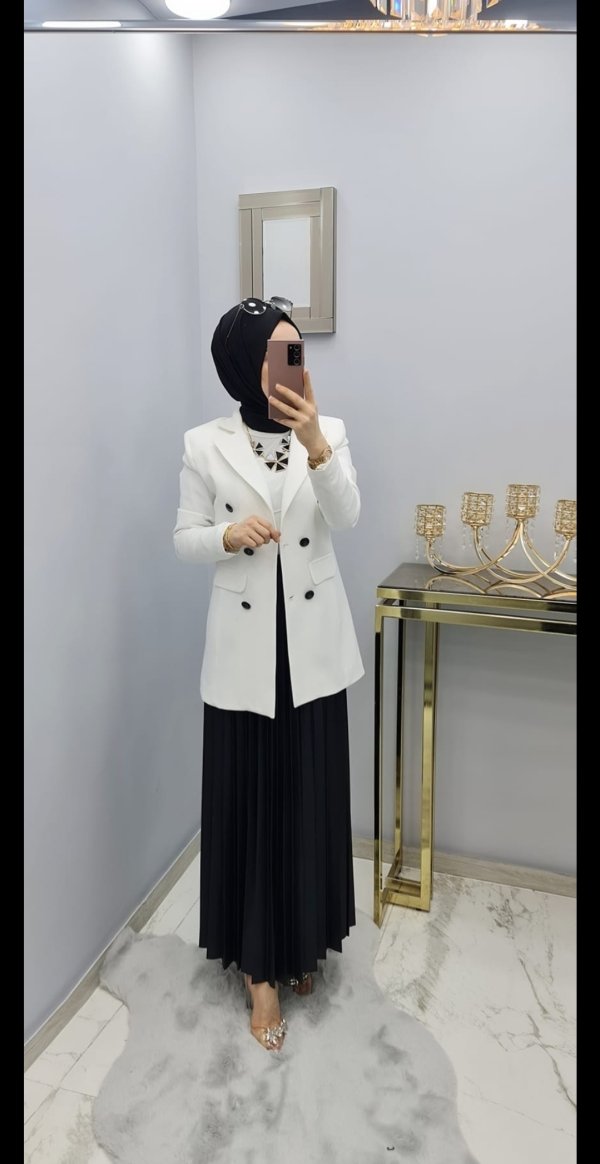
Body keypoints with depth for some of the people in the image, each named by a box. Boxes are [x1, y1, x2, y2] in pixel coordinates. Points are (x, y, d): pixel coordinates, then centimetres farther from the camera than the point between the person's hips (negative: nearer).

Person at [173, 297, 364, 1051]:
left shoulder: (329, 431, 1)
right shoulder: (205, 445, -3)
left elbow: (346, 518, -14)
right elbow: (184, 539, 2)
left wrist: (314, 443, -29)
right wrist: (229, 534, -19)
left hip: (312, 644, 2)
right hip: (245, 649, -1)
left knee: (312, 799, 12)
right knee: (249, 803, 7)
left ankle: (302, 945, 36)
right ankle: (260, 969, 26)